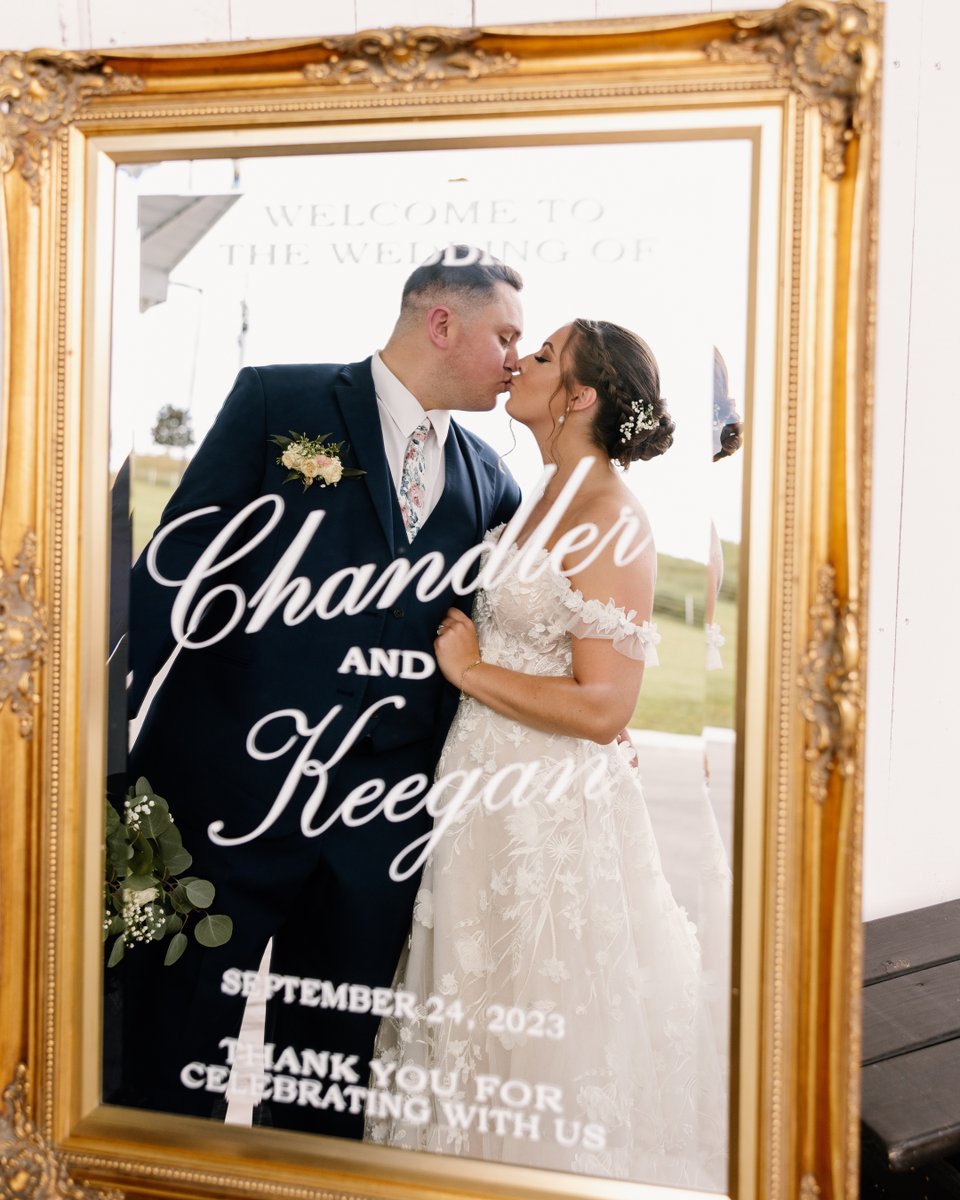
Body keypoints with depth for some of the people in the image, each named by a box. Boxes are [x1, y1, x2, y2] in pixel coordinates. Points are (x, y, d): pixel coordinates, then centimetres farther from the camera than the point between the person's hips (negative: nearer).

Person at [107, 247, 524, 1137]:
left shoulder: (488, 483, 12)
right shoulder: (278, 400, -1)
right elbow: (174, 570, -6)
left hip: (383, 821, 4)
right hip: (231, 788, -4)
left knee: (330, 1057, 15)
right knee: (173, 1055, 6)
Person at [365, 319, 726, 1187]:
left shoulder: (612, 522, -18)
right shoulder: (550, 504, 10)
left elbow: (603, 706, -23)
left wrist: (472, 670, -15)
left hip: (554, 817, -9)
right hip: (493, 794, 9)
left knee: (540, 1043, 6)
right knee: (481, 1023, 21)